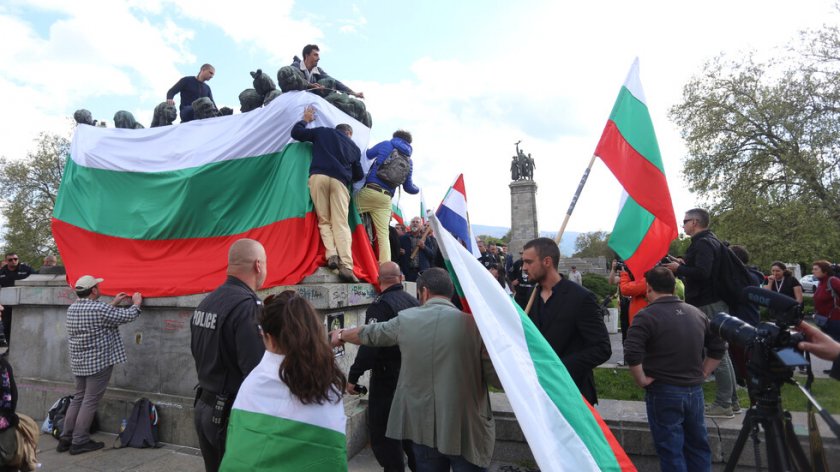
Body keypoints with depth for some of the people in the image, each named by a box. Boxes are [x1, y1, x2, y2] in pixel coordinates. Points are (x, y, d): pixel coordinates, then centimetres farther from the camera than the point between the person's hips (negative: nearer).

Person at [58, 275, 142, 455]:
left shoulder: (72, 309, 5)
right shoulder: (99, 308, -19)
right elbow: (127, 316, -12)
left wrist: (113, 303, 25)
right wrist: (136, 303, 6)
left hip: (78, 362, 8)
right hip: (98, 362, -8)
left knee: (78, 398, 18)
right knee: (90, 401, 1)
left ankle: (66, 438, 24)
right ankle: (79, 442, 8)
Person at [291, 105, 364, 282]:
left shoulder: (322, 132, 24)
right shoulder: (354, 147, 27)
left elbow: (296, 132, 25)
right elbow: (359, 175, 29)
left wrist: (305, 120, 42)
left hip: (318, 177, 0)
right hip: (339, 181, 0)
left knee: (324, 220, 7)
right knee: (341, 224, -7)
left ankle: (332, 255, -15)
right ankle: (346, 265, -21)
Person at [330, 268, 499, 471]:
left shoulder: (405, 320, -4)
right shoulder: (472, 323, -13)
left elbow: (369, 333, 15)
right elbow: (498, 378, -9)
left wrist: (342, 335, 35)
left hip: (423, 427, 3)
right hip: (466, 430, -2)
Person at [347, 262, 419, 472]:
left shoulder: (381, 305, -18)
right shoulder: (413, 301, 4)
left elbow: (369, 344, -25)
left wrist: (353, 376, -18)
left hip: (387, 378, -7)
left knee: (381, 431, 5)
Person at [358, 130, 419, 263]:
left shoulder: (386, 144, 10)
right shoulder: (409, 161, 16)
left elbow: (365, 156, 15)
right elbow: (407, 186, 17)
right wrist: (417, 189, 39)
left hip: (370, 190, -3)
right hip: (386, 198, 3)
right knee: (383, 236, 2)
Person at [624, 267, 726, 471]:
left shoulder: (647, 316, -16)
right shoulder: (697, 313, 7)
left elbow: (632, 355, -27)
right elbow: (719, 347, 15)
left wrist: (642, 380, -13)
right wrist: (702, 374, 15)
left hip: (664, 393, -6)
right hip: (695, 390, 7)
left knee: (671, 451, 5)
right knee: (698, 446, 20)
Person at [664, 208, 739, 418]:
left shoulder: (703, 243, -15)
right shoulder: (711, 241, 17)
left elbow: (702, 273, -27)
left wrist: (678, 268, -14)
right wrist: (685, 264, 11)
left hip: (708, 305, -11)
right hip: (715, 301, 11)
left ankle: (723, 404, 3)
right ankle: (731, 400, 25)